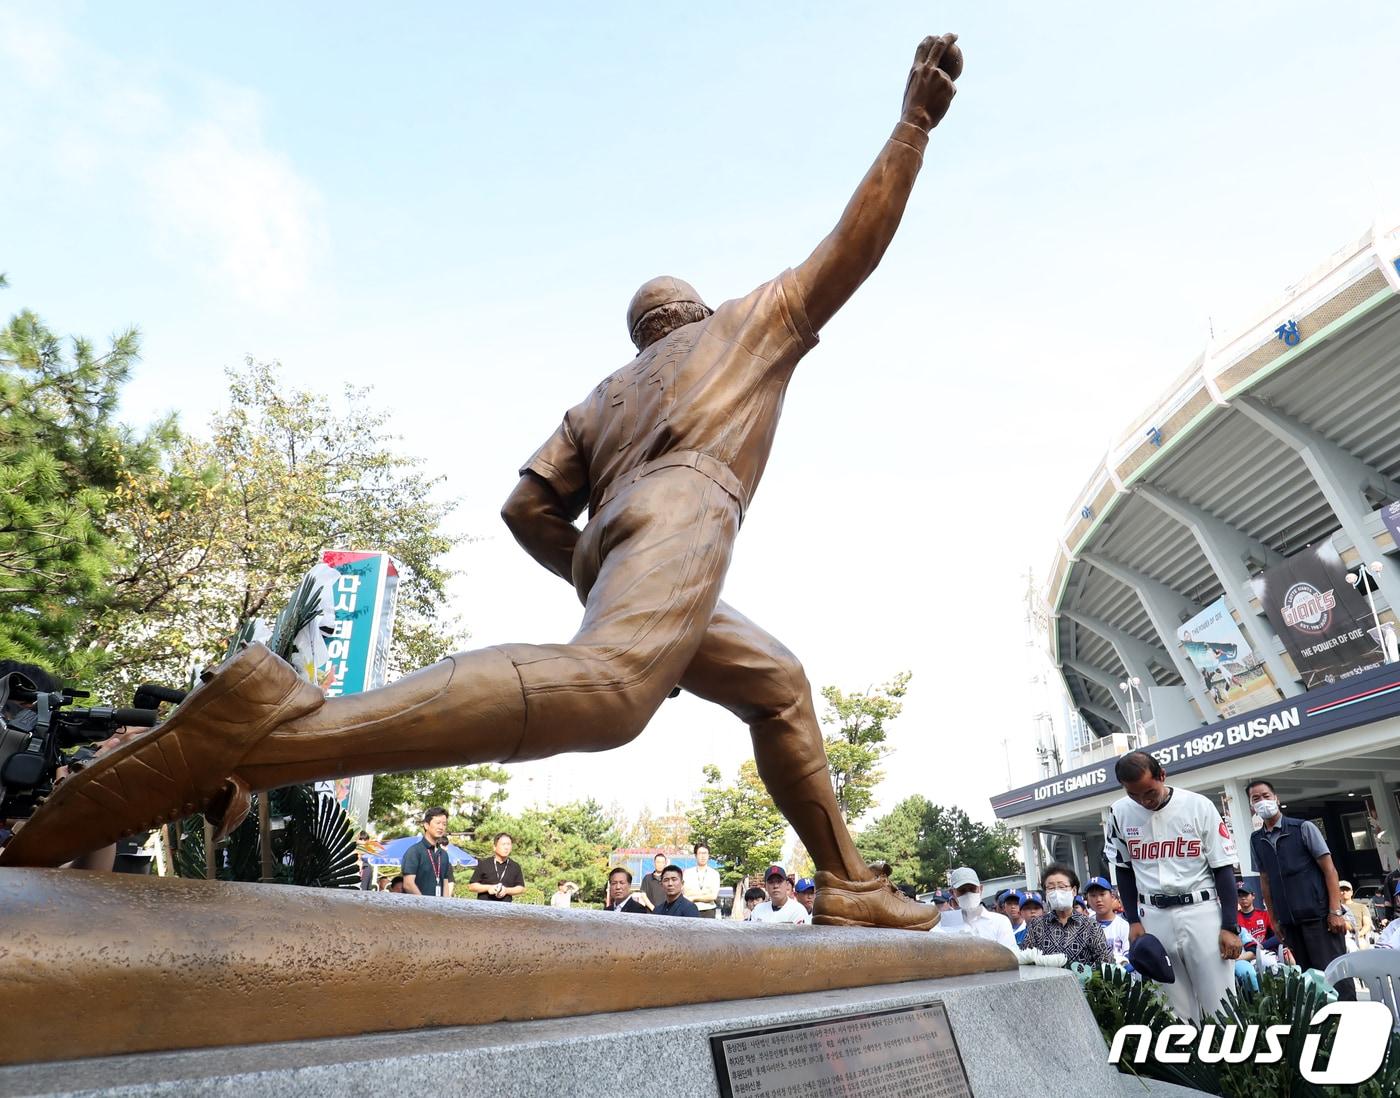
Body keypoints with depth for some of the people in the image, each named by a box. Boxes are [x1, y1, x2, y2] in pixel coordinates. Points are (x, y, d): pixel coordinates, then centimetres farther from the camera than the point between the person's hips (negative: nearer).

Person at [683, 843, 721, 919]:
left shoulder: (714, 873, 4)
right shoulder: (687, 872, 5)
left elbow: (713, 896, -5)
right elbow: (686, 893, -5)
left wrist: (694, 898, -6)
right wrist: (704, 892, -7)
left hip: (708, 911, 0)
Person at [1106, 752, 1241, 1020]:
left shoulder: (1199, 806, -8)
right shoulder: (1119, 813, -1)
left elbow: (1223, 868, -2)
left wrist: (1230, 926, -6)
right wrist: (1133, 920, 5)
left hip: (1201, 911, -2)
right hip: (1153, 916, 2)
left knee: (1219, 1001, -1)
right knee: (1177, 1009, 6)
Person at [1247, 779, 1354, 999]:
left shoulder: (1303, 828, -2)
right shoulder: (1256, 840, 8)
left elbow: (1329, 869, -4)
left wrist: (1335, 911, -11)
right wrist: (1274, 919, 11)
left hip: (1318, 915, -4)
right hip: (1289, 922, 4)